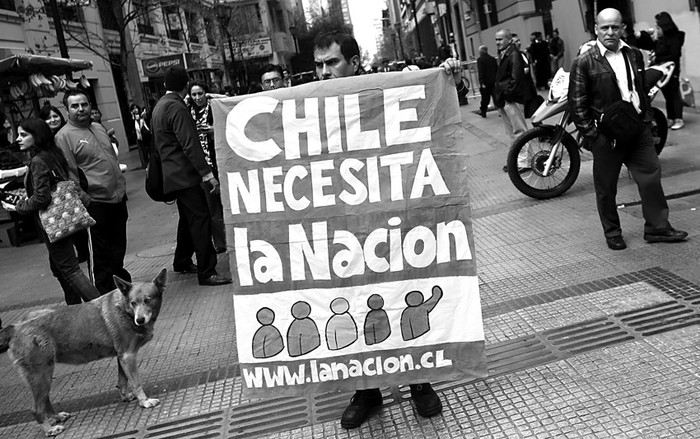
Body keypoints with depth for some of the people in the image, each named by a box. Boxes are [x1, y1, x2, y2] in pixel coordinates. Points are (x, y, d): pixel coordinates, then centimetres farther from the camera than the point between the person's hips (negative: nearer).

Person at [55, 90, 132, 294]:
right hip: (95, 202, -7)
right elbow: (69, 174, -13)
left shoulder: (99, 128, 14)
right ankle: (106, 292, 13)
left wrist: (122, 188, 18)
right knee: (101, 252, 2)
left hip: (117, 197, 7)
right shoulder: (64, 136, -9)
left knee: (118, 246, 18)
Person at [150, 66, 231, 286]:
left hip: (173, 174, 10)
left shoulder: (159, 106, 15)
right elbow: (190, 144, -22)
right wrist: (207, 173, -23)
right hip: (185, 174, -10)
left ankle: (182, 262, 31)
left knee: (188, 218, 20)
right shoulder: (177, 107, -16)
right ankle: (206, 272, -10)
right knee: (201, 219, -10)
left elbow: (157, 144, 23)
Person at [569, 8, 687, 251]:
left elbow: (643, 89, 20)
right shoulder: (584, 62, -8)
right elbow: (577, 102, -9)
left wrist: (647, 117, 10)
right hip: (606, 135, -4)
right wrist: (590, 133, -12)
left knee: (651, 177, 5)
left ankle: (657, 227, 17)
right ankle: (612, 233, 21)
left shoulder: (634, 55, 10)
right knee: (606, 187, 5)